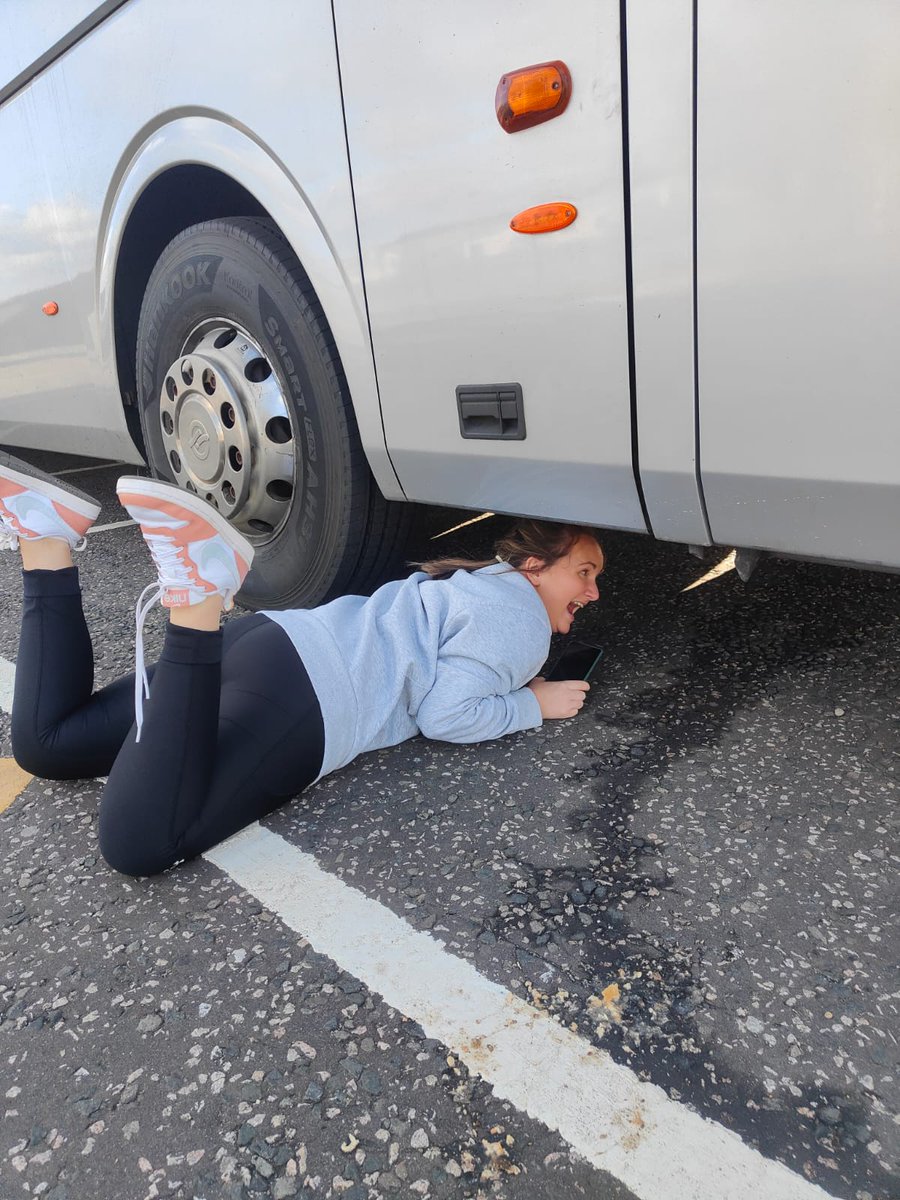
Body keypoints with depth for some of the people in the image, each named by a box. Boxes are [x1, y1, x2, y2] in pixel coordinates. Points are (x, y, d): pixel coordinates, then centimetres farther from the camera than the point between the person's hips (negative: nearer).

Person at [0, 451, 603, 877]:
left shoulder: (482, 580, 27)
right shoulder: (522, 618, -1)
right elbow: (443, 715, -8)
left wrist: (510, 676, 25)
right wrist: (533, 704, 6)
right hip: (306, 698, -9)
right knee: (136, 844, -27)